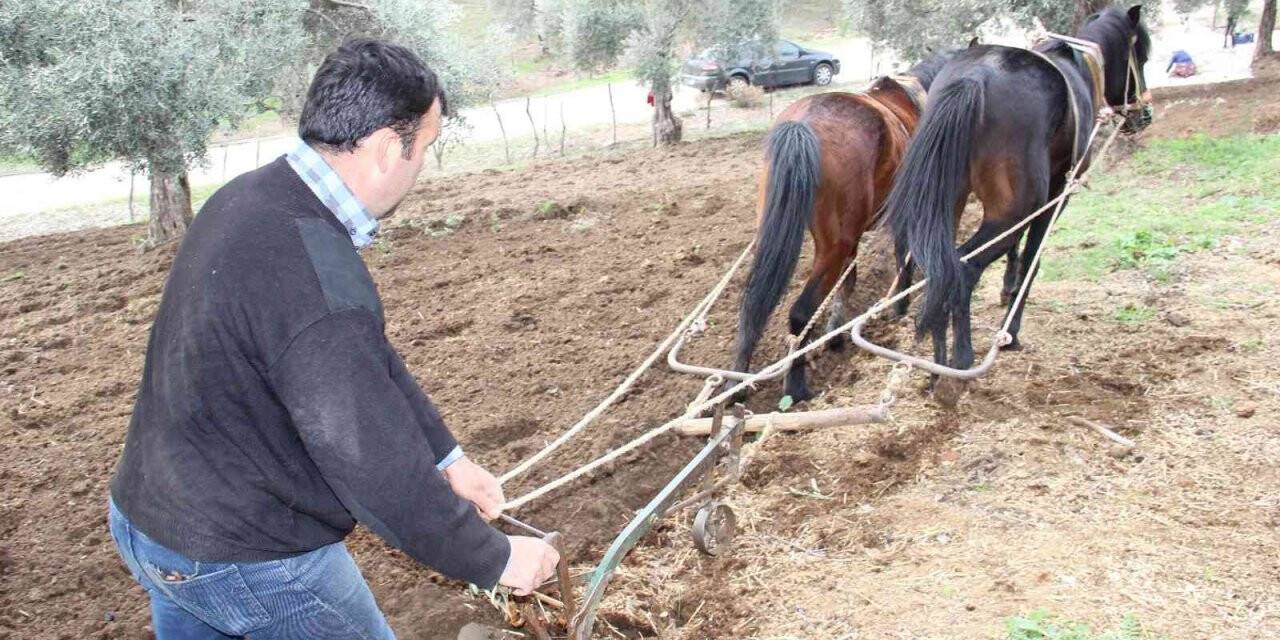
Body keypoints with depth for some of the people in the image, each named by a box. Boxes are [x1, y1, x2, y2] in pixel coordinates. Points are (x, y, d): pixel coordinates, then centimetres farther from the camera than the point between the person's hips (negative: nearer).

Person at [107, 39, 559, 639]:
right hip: (247, 562, -9)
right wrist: (497, 559, -13)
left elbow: (370, 359, 6)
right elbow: (381, 474, -27)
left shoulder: (251, 198, -1)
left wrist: (447, 458, 11)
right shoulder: (318, 278, -33)